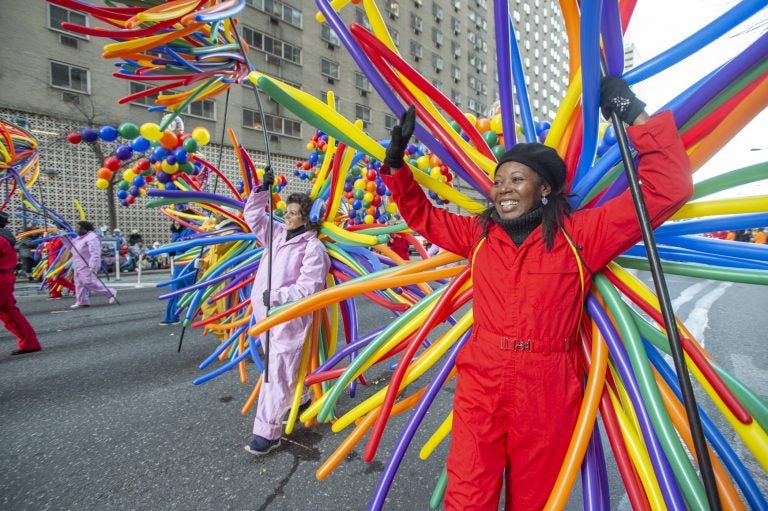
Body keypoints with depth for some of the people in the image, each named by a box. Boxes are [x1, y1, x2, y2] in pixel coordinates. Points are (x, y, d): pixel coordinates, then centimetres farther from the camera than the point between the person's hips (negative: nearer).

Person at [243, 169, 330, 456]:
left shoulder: (313, 248, -13)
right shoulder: (277, 233, 10)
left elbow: (309, 288, -18)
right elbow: (252, 215, 16)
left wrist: (277, 295, -28)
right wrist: (263, 189, 3)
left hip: (288, 317, -8)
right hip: (266, 313, 8)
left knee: (276, 373, -5)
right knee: (282, 368, 20)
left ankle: (267, 433, 5)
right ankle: (299, 399, 42)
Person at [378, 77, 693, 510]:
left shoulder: (580, 235, -4)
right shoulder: (478, 234, 6)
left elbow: (667, 189, -4)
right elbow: (421, 215, 17)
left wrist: (639, 118, -8)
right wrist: (397, 164, 9)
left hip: (548, 392, -1)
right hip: (480, 382, 2)